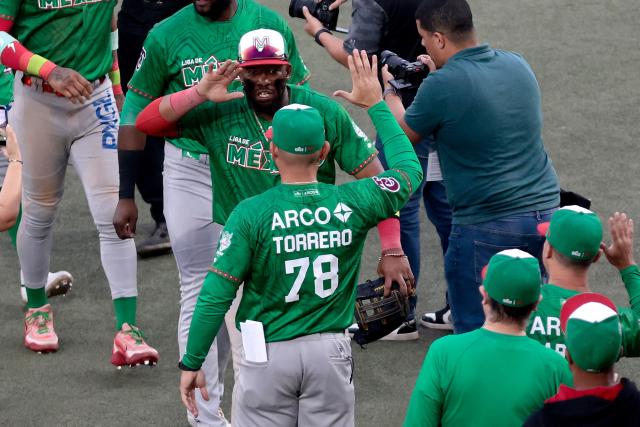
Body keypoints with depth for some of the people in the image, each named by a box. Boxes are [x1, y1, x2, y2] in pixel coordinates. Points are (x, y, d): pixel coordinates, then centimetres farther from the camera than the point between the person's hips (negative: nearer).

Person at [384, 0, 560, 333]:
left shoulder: (442, 85, -16)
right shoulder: (518, 65, 6)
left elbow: (402, 137, 2)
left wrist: (389, 91, 19)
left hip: (489, 227, -7)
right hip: (546, 212, 7)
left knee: (474, 331, 3)